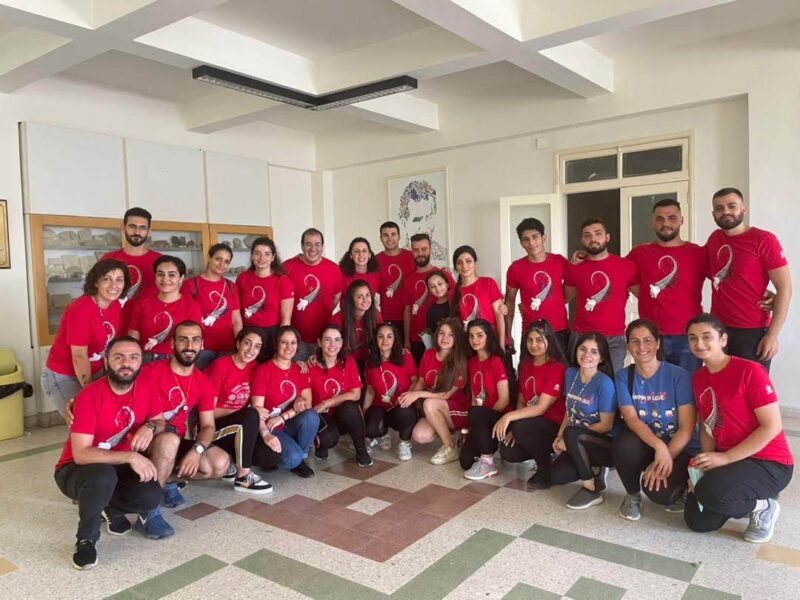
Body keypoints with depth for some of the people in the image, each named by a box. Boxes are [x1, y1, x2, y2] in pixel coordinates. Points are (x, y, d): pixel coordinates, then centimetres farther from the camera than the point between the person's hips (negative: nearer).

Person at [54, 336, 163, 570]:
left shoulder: (146, 388, -9)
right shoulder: (89, 396, -25)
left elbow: (161, 422, 7)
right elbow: (81, 454, -29)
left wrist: (150, 426, -18)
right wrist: (130, 456, -37)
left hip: (119, 468, 5)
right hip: (75, 469, -4)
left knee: (151, 495, -25)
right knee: (103, 476, -40)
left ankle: (109, 508, 10)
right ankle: (86, 539, -12)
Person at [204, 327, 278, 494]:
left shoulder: (254, 368, 3)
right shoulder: (220, 365, -15)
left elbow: (258, 407, -1)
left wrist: (265, 433, -17)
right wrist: (244, 412, -18)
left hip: (241, 428, 6)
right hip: (213, 427, -5)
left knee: (273, 456, -18)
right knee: (251, 414, -34)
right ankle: (243, 477, -21)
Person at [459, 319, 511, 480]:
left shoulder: (496, 361, -15)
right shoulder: (472, 362, 7)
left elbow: (504, 400, -18)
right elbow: (474, 396, 10)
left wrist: (475, 417, -12)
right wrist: (472, 424, -3)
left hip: (499, 418, -6)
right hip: (481, 421, 6)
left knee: (476, 414, -37)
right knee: (466, 461, -11)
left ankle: (488, 464, -21)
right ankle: (489, 447, 19)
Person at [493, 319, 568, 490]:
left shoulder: (557, 368, -16)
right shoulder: (525, 365, 7)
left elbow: (541, 407, -22)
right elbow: (521, 401, 9)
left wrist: (509, 416, -32)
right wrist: (514, 426, -8)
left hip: (555, 425, -6)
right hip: (531, 422, 6)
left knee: (522, 428, -33)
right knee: (508, 453, -16)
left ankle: (546, 469, -8)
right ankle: (543, 453, 13)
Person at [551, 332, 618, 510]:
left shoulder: (604, 383, -19)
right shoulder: (570, 373, 0)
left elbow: (606, 425, -18)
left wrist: (567, 438, -16)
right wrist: (559, 437, -5)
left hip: (606, 443, -6)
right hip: (578, 445, 6)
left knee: (572, 434, -34)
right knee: (557, 476, -15)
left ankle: (592, 490, -15)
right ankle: (595, 470, 14)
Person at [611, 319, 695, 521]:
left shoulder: (679, 375, -10)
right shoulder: (623, 376, -3)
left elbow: (687, 428, -13)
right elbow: (631, 419, -15)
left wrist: (666, 458, -23)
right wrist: (659, 445, -32)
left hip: (677, 448, -2)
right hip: (643, 445, 2)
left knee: (659, 491, -30)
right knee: (623, 443, -34)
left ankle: (677, 487, 10)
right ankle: (632, 494, -3)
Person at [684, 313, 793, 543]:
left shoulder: (750, 371, -18)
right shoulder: (698, 379, 3)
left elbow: (772, 427, -20)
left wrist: (724, 458, -22)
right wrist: (705, 463, -10)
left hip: (770, 463, -7)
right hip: (724, 460, 7)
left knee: (711, 492, -33)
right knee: (697, 521, -1)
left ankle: (762, 507, -1)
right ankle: (747, 499, 22)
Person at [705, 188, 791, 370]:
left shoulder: (764, 240, -8)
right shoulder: (714, 239, 8)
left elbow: (785, 288, -10)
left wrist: (773, 334, -14)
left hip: (752, 332, -5)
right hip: (717, 329, 5)